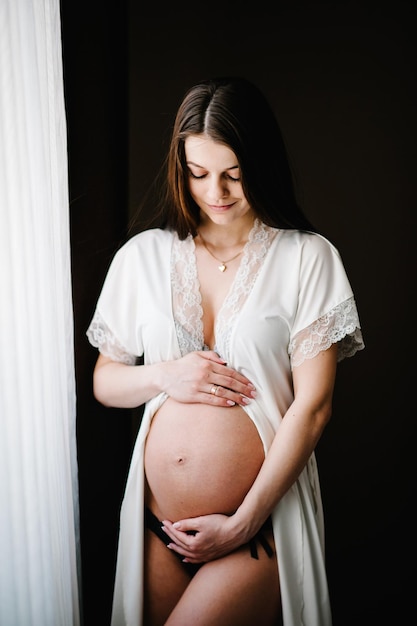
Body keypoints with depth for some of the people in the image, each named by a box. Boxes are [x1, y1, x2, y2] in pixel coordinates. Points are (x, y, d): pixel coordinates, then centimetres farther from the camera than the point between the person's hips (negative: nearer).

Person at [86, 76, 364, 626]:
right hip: (156, 523, 4)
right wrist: (165, 375, -11)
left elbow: (312, 406, -8)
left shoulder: (308, 258, -5)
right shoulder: (142, 255, 4)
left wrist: (244, 522, -11)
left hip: (263, 522, -3)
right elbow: (104, 382, 10)